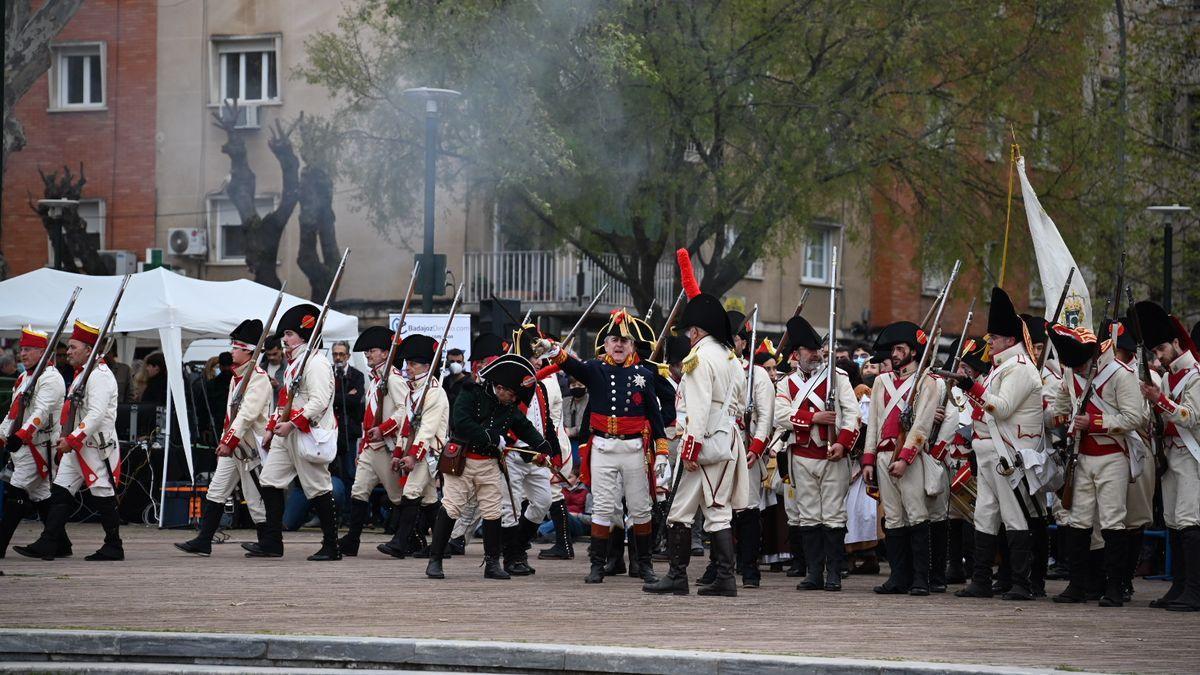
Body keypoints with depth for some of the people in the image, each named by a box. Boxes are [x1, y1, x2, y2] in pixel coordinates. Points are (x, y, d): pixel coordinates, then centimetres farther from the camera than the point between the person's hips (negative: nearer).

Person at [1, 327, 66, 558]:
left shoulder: (50, 378, -12)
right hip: (22, 446, 10)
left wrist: (21, 435, -35)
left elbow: (42, 412, -25)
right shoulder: (24, 378, 19)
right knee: (41, 496, 11)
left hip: (38, 446, -10)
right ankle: (60, 545, 15)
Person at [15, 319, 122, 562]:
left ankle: (113, 548, 8)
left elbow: (97, 415, -24)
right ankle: (47, 545, -2)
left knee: (103, 497, -2)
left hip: (97, 448, -10)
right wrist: (65, 441, 17)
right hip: (75, 448, 10)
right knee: (60, 492, 2)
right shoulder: (81, 374, 18)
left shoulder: (100, 375, -15)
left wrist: (72, 439, -26)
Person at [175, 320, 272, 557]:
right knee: (216, 492, 6)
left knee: (255, 497, -2)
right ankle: (203, 542, 7)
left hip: (249, 446, -9)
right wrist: (224, 441, 19)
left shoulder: (258, 377, -15)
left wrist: (229, 442, -26)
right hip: (230, 446, 9)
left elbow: (248, 413, -23)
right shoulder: (235, 376, 16)